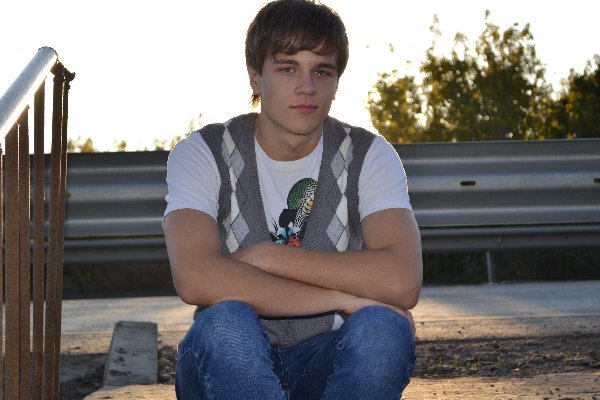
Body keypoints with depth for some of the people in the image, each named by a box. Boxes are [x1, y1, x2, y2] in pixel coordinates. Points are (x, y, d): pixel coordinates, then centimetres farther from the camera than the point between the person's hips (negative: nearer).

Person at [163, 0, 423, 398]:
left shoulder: (370, 156, -2)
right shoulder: (202, 154, -6)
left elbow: (402, 283, -19)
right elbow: (195, 280, -25)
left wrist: (268, 257, -20)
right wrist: (345, 299, -23)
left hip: (328, 365, 1)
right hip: (225, 366, -1)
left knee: (382, 329, -31)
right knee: (224, 321, -34)